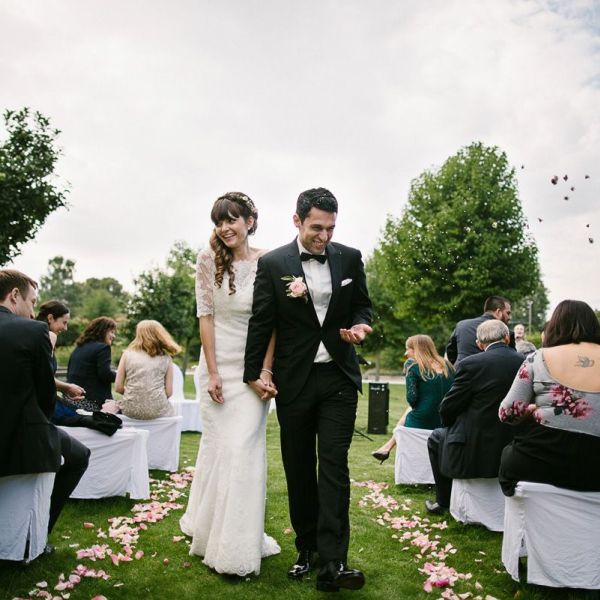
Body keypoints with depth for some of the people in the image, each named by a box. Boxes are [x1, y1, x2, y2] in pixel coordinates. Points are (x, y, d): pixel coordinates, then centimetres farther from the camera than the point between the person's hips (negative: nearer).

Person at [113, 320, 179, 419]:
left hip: (130, 410, 1)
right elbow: (169, 392, 0)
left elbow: (118, 388, 3)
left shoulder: (128, 353, 4)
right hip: (157, 411, 0)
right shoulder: (166, 357, 3)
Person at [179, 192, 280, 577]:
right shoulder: (209, 259, -5)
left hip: (255, 366, 0)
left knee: (246, 447, -1)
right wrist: (212, 372, -8)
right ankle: (211, 528, 29)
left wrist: (267, 371, -10)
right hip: (218, 362, 1)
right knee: (217, 444, 8)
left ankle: (240, 547, 15)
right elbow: (205, 314, -5)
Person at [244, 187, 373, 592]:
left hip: (338, 378, 0)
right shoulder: (273, 264, -5)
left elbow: (362, 305, 12)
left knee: (334, 465, -6)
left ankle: (333, 562, -5)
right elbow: (261, 322, -1)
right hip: (294, 381, 0)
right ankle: (306, 549, 23)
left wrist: (360, 326, -11)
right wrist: (253, 373, 2)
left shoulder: (350, 258, 1)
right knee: (299, 469, 10)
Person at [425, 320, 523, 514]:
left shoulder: (471, 364, -16)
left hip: (476, 450, -5)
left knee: (436, 438, 24)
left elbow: (447, 409, -10)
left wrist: (448, 422, 14)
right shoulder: (524, 362, -3)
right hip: (514, 449, 5)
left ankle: (444, 502, 29)